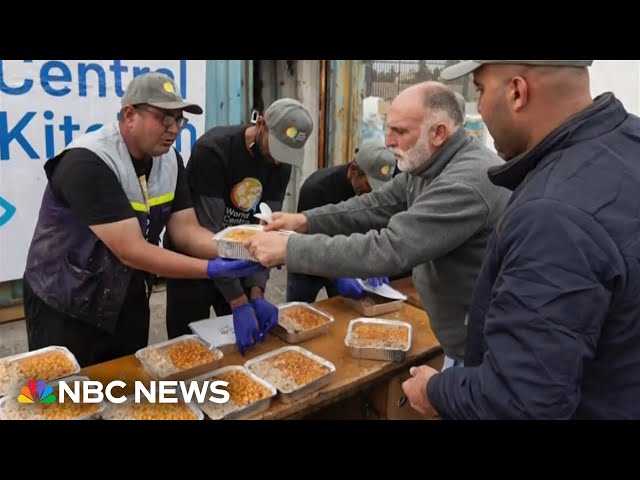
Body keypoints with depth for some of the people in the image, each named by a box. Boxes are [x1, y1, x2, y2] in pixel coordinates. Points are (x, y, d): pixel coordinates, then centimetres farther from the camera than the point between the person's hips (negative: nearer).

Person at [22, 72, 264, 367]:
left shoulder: (169, 159, -4)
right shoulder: (88, 163, -27)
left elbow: (186, 231, -9)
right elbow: (132, 251, -32)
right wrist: (214, 270, -35)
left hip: (128, 300, 7)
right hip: (65, 305, -6)